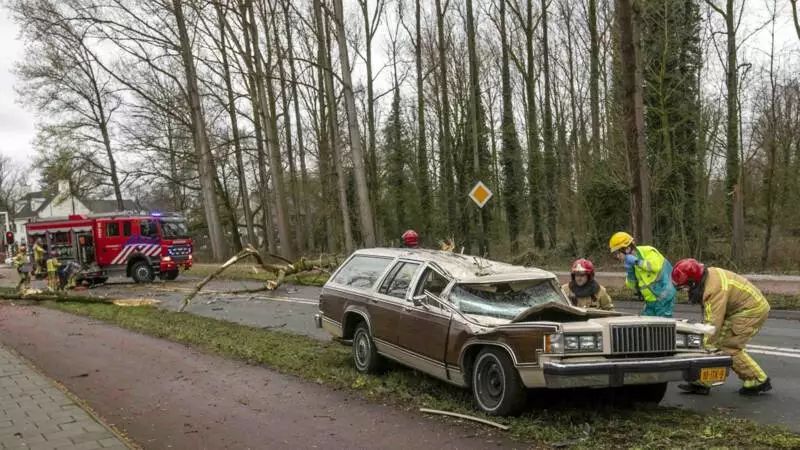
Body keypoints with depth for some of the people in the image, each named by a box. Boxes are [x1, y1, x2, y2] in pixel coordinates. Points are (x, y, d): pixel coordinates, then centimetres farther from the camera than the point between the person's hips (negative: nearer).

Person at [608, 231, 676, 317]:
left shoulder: (647, 251, -12)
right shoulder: (629, 262, 10)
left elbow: (657, 266, -29)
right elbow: (632, 285, 11)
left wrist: (637, 262, -24)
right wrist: (629, 272, -7)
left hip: (663, 298, -8)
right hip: (650, 301, 8)